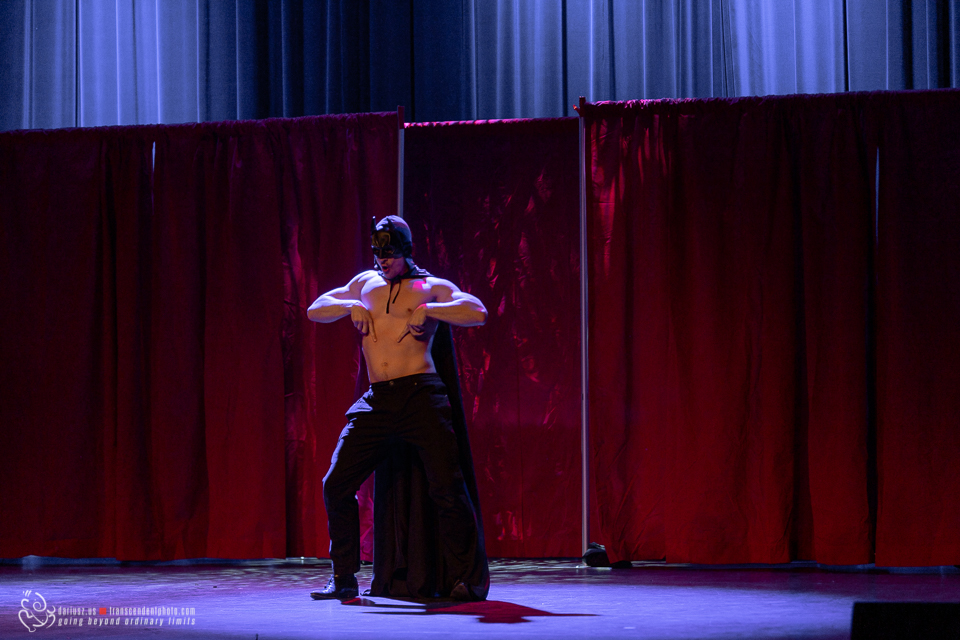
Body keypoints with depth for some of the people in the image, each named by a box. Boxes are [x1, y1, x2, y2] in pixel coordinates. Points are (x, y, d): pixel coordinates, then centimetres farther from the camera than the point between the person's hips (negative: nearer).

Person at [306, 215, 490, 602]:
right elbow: (315, 310, 24)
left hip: (421, 397, -4)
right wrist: (351, 306, 6)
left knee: (447, 488, -14)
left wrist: (427, 310, -12)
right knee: (336, 484, -1)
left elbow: (477, 313, -7)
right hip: (376, 402, 5)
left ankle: (463, 579, -6)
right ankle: (343, 578, 10)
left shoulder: (431, 287, 8)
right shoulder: (366, 283, 21)